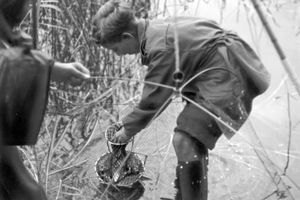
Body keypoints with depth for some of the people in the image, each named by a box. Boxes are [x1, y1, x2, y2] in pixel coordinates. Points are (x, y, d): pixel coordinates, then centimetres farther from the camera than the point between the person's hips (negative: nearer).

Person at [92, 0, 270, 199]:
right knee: (191, 137, 15)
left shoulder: (161, 47, -23)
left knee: (186, 139, -16)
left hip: (226, 77, -10)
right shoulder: (157, 27, 6)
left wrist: (128, 129, 3)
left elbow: (153, 99, -13)